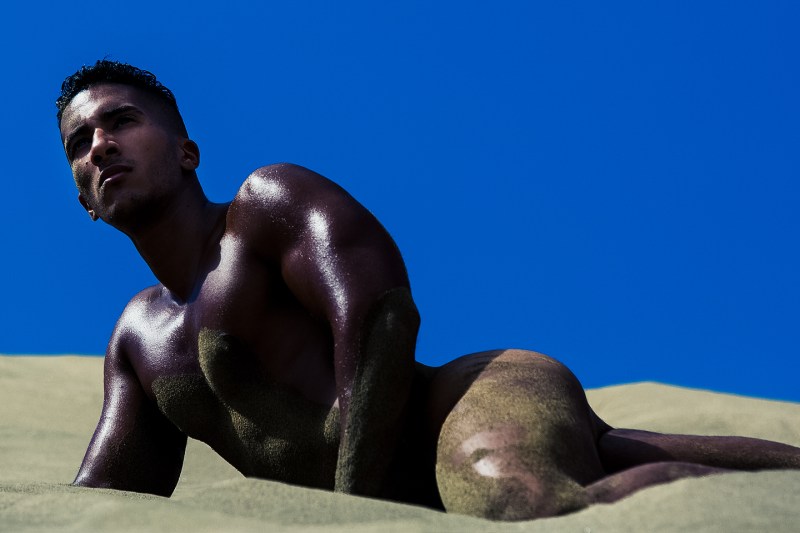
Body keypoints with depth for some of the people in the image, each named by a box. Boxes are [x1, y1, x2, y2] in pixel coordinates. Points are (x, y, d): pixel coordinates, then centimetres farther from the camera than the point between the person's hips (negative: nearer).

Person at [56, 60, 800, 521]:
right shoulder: (140, 336, 27)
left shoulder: (272, 198, 3)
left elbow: (382, 315, -14)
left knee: (550, 517, -41)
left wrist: (352, 506, -19)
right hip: (425, 495, 8)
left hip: (498, 394, -7)